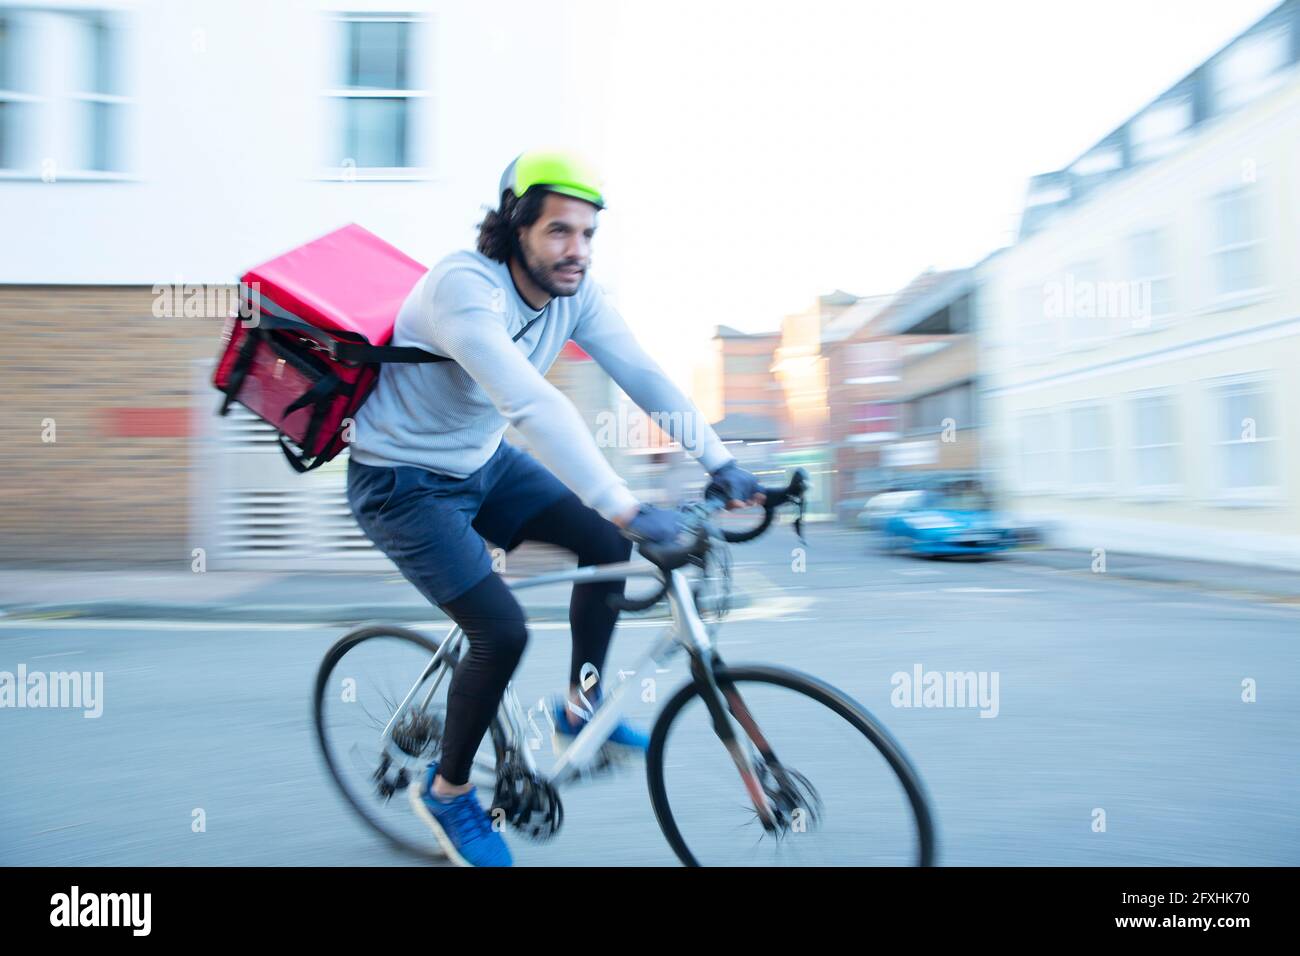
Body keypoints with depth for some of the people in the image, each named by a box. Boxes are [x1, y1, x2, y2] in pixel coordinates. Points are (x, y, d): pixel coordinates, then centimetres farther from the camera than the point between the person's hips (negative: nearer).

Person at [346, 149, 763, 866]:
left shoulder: (574, 290, -8)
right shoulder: (464, 287, -30)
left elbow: (644, 375, -11)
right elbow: (535, 406, -43)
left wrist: (719, 463, -19)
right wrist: (627, 506, -48)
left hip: (482, 463, 7)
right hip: (402, 484, -7)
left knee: (606, 543, -8)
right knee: (502, 632, -18)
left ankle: (579, 707, 13)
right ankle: (446, 791, 10)